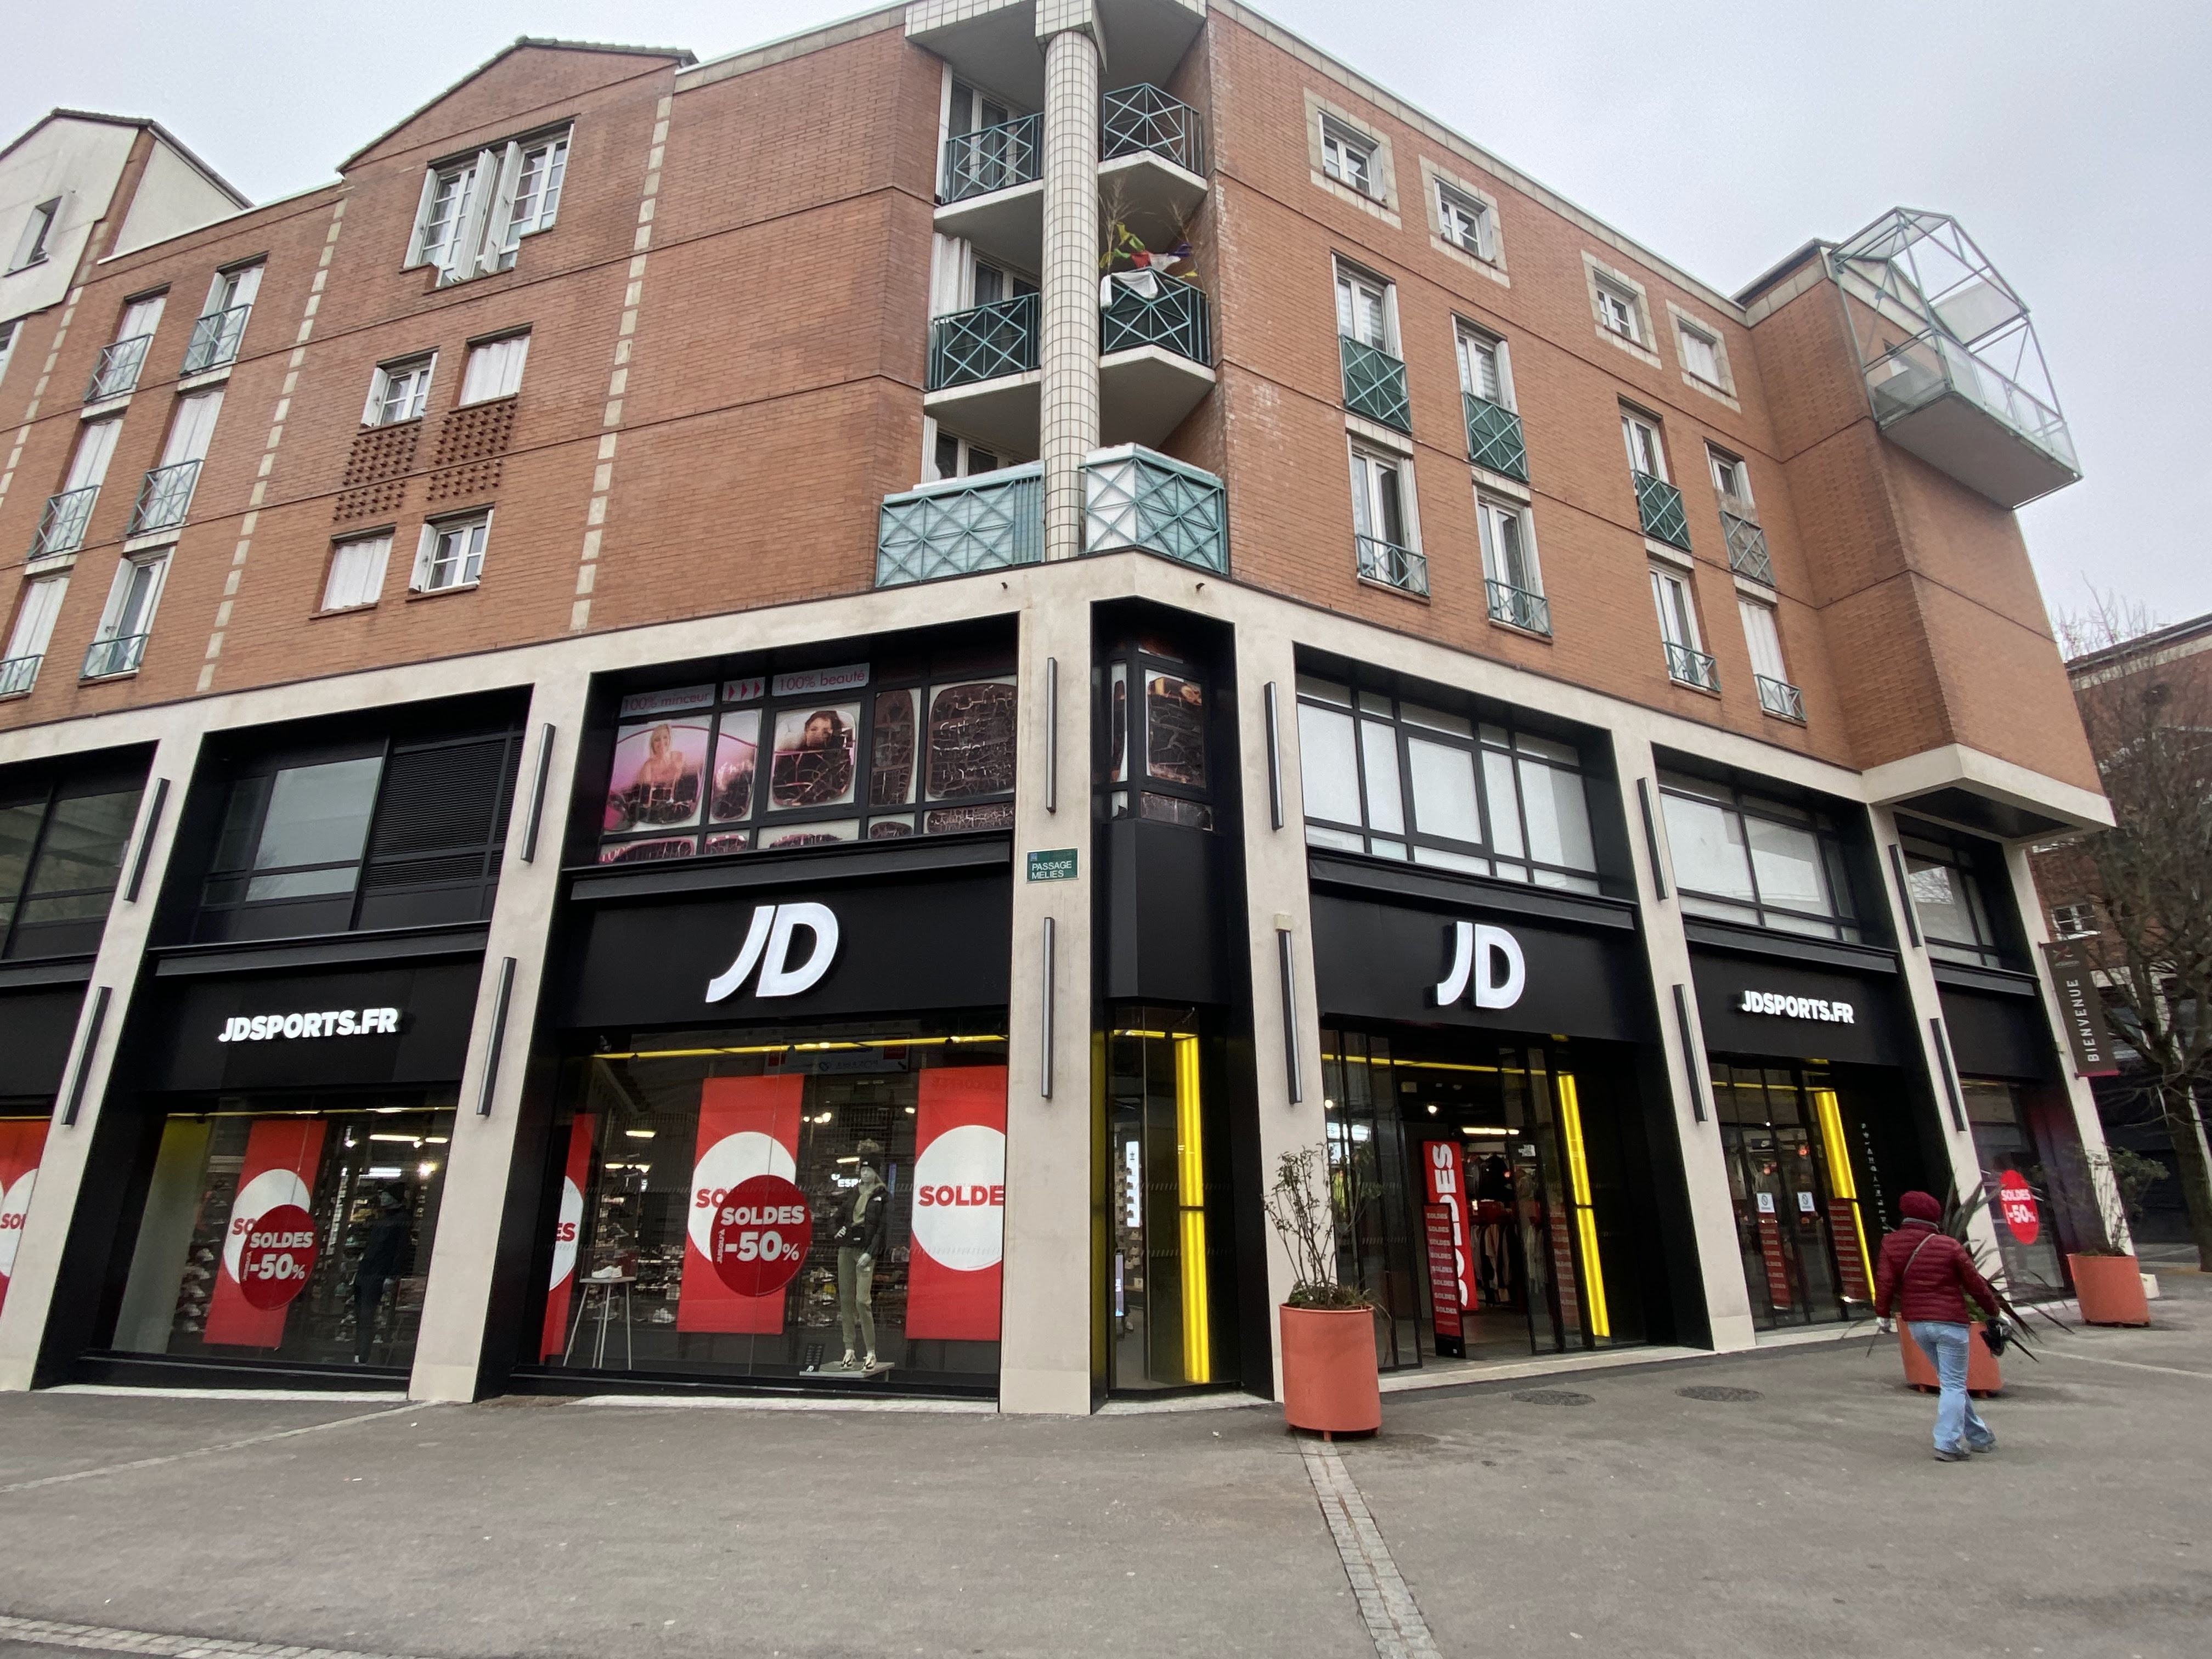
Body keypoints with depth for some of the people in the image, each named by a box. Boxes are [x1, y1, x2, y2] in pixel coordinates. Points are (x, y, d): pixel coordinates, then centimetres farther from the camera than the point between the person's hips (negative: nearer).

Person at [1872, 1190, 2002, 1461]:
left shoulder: (1891, 1244, 0)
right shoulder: (1949, 1246, -8)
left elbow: (1884, 1283, -3)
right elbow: (1975, 1284, -1)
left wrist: (1883, 1316, 8)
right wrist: (1992, 1311, 15)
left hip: (1915, 1324, 4)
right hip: (1950, 1323, -4)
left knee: (1950, 1381, 20)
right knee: (1954, 1384, 1)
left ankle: (1978, 1436, 30)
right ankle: (1947, 1445, -5)